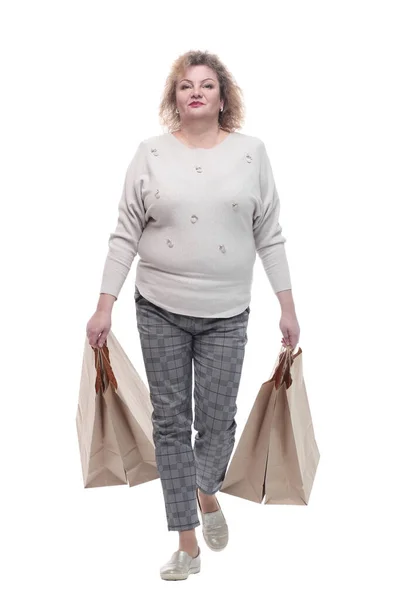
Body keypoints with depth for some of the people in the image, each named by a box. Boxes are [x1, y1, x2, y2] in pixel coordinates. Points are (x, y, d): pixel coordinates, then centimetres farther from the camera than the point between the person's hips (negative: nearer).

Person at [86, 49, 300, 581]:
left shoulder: (251, 152, 2)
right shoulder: (151, 153, 1)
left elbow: (269, 235, 4)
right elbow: (126, 234, 2)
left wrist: (288, 307, 1)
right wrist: (105, 306, -2)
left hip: (226, 314, 0)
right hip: (160, 309, 0)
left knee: (217, 420, 2)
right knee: (170, 422, 3)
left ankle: (207, 491, 36)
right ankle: (188, 542, 14)